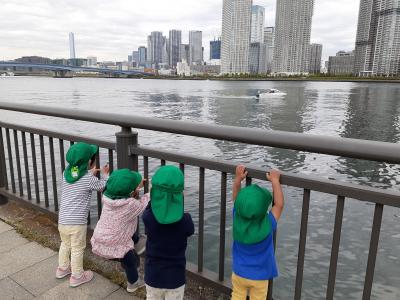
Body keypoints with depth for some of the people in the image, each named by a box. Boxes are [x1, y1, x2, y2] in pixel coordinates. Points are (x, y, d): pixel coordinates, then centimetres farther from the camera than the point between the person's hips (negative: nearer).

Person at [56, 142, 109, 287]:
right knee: (77, 249, 12)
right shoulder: (89, 179, -14)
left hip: (62, 219, 6)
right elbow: (103, 187, 3)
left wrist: (90, 173, 23)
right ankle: (77, 276, 27)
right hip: (77, 222, -6)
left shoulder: (66, 173, 0)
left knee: (65, 244, 28)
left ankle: (62, 268, 47)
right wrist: (105, 174, 19)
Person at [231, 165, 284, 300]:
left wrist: (238, 179, -1)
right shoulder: (267, 226, -29)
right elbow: (279, 205, -18)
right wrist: (275, 181, -14)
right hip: (260, 276, -2)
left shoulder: (237, 220, -21)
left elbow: (236, 199, -5)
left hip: (239, 272, 2)